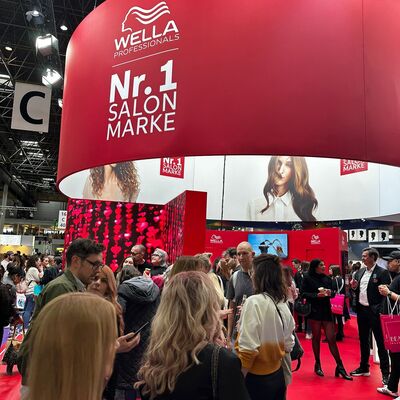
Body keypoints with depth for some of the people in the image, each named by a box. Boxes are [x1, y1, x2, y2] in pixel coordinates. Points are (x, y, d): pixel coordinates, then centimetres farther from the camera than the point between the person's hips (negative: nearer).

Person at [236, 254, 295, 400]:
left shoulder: (254, 302, -21)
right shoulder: (283, 304, 1)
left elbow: (248, 349, -23)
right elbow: (288, 344, 10)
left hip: (256, 378, -6)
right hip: (278, 375, 6)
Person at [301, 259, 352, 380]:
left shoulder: (327, 278, 7)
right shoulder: (307, 278, -4)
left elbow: (333, 293, 12)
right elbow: (303, 294, -8)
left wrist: (330, 293, -10)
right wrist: (317, 295, -20)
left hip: (326, 311, 3)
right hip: (314, 311, -3)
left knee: (332, 338, 0)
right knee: (316, 337, 8)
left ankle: (340, 367, 8)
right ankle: (317, 364, 22)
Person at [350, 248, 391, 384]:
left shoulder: (382, 272, -11)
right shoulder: (360, 272, 9)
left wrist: (380, 309, -22)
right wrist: (354, 287, -6)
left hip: (375, 311, -7)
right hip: (361, 310, 7)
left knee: (380, 342, 3)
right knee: (363, 340, 17)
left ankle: (385, 373, 14)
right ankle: (364, 367, 31)